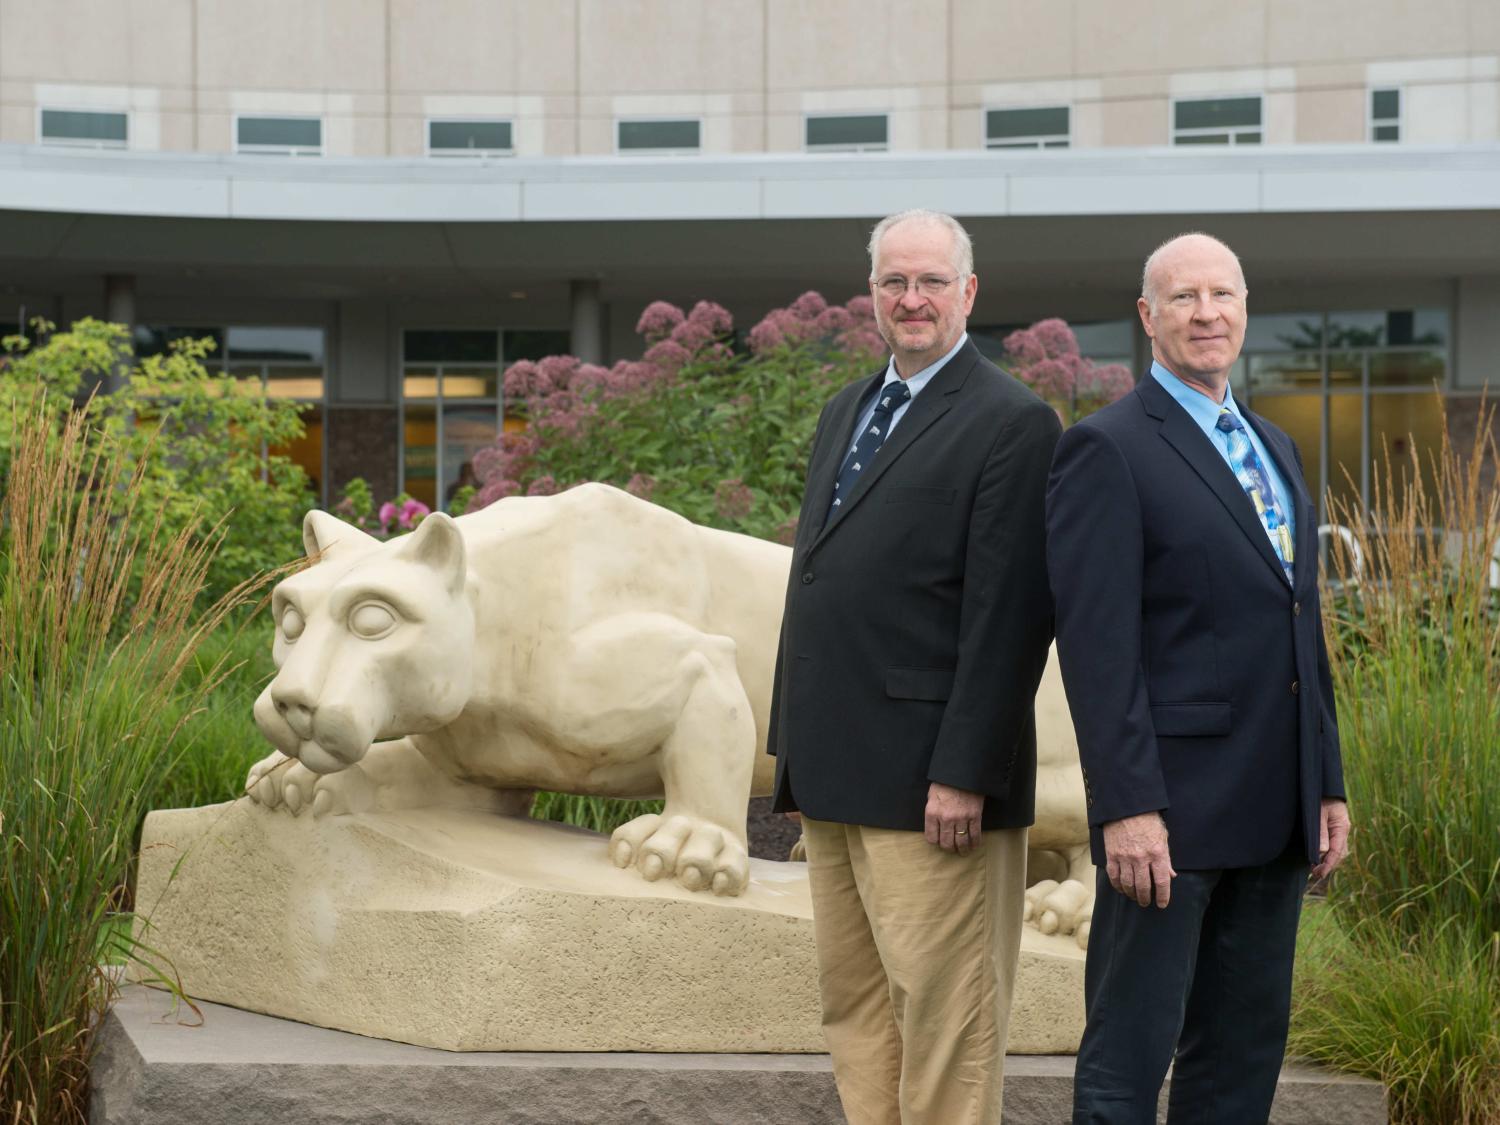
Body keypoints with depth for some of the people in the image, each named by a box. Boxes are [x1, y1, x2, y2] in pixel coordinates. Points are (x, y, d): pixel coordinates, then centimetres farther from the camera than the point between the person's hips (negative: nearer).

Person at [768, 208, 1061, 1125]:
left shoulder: (1012, 423, -9)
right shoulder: (846, 412, 18)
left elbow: (1008, 618, -15)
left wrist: (966, 773, -19)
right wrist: (797, 741, 16)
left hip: (929, 781, -8)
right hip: (835, 773, 8)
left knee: (943, 1014, -4)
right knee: (856, 1007, 12)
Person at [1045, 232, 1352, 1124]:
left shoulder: (1275, 448, 17)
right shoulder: (1108, 449, -8)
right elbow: (1097, 642, -14)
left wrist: (1329, 784, 14)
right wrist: (1127, 807, -20)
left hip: (1274, 809, 8)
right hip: (1170, 804, -8)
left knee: (1245, 1049, 12)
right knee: (1130, 1053, -2)